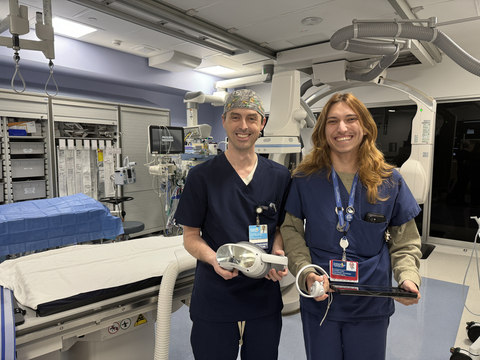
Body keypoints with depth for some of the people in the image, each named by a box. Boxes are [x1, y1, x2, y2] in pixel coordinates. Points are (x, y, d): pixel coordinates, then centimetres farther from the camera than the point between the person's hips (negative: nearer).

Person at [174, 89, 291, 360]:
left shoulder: (280, 176, 1)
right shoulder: (202, 176, -7)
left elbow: (280, 227, 10)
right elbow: (190, 236, -3)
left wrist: (278, 254, -11)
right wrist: (214, 259, -22)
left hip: (265, 299, 3)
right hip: (214, 299, -2)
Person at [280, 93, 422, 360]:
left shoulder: (390, 181, -4)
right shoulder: (305, 179, -7)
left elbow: (405, 242, 3)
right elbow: (292, 231, -3)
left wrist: (409, 277, -14)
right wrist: (305, 272, -17)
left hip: (371, 306, 1)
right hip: (319, 301, 0)